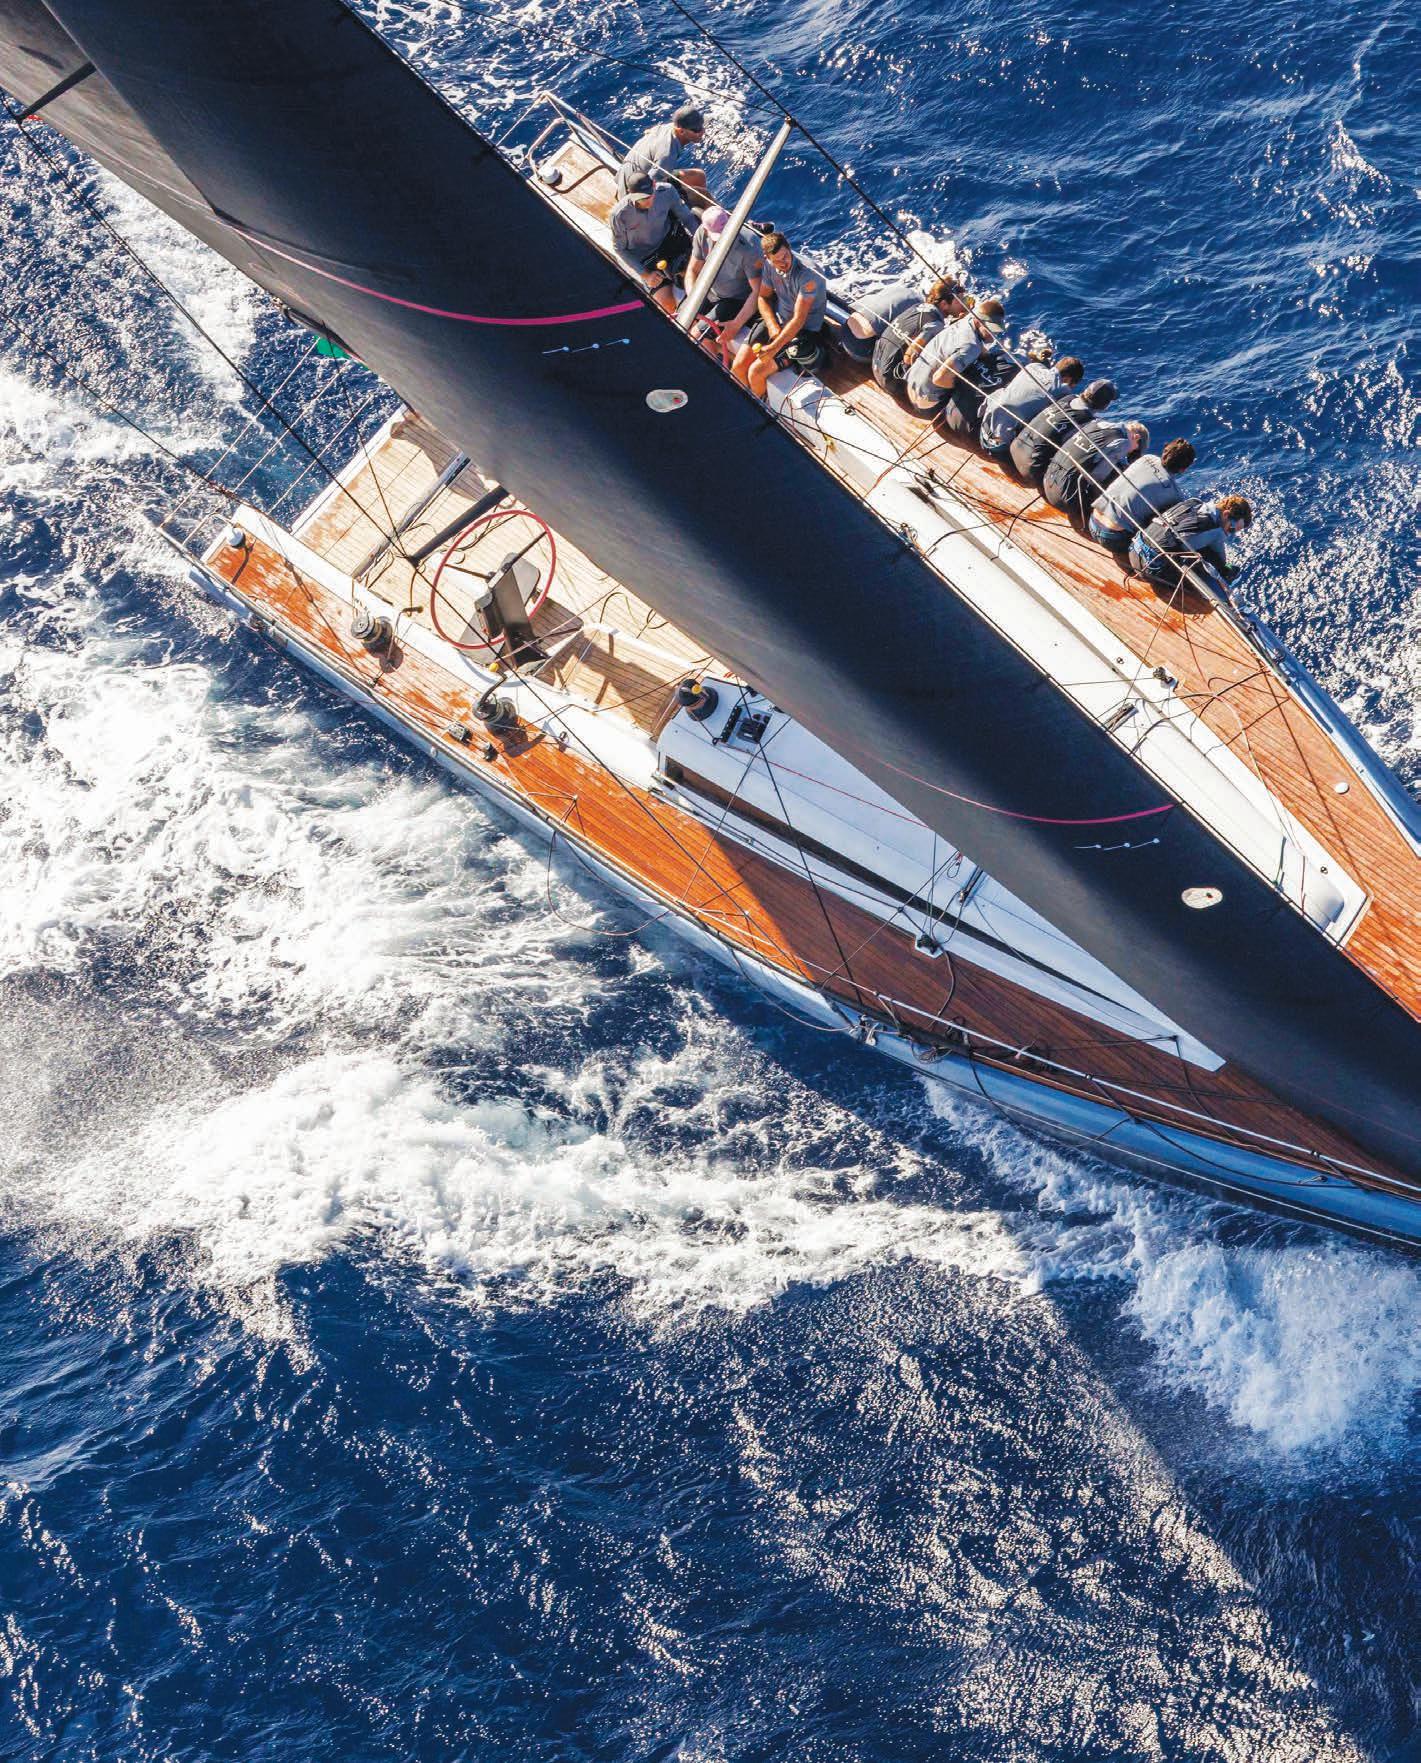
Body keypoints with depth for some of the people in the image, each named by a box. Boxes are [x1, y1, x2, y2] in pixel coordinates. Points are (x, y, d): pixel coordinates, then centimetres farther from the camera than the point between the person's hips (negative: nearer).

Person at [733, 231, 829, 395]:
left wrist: (774, 348, -28)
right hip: (777, 319, 6)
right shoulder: (770, 264, -7)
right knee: (739, 366, -7)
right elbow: (763, 297, 8)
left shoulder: (808, 274, -28)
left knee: (755, 372, -18)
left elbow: (798, 320, -26)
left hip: (804, 331, -6)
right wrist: (772, 327, -9)